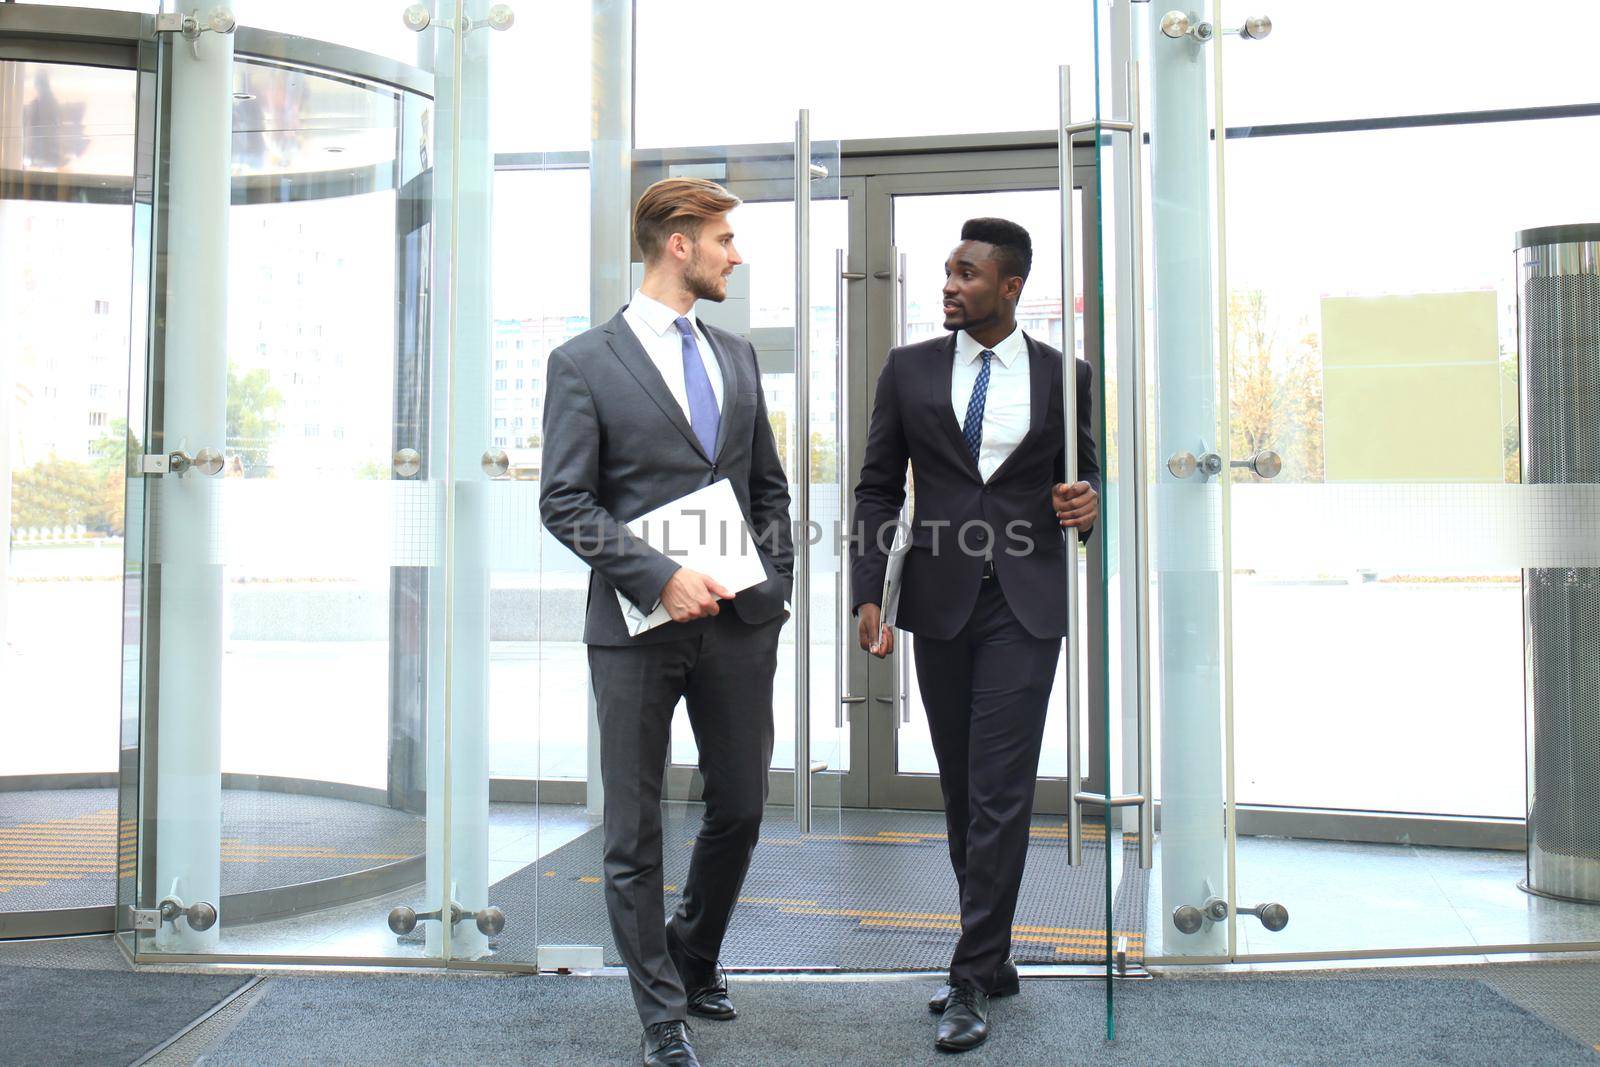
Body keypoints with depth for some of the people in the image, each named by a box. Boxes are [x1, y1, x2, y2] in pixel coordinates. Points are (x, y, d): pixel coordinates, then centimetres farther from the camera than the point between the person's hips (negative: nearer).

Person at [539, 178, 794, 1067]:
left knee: (741, 809, 13)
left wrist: (775, 582, 6)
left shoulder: (738, 356, 13)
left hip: (740, 623, 5)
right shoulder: (585, 362, -3)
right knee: (636, 829, 5)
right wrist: (661, 577, -18)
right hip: (638, 626, -5)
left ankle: (695, 957, 38)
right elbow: (565, 502, -8)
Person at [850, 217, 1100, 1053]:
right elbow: (878, 487, 7)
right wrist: (869, 595, -2)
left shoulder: (1062, 376, 5)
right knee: (961, 791, 10)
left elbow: (1081, 468, 17)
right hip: (939, 601, 2)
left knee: (1001, 791, -7)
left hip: (1025, 604, -2)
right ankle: (990, 959, 23)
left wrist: (1087, 500, -8)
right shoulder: (909, 369, 6)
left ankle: (973, 981, 1)